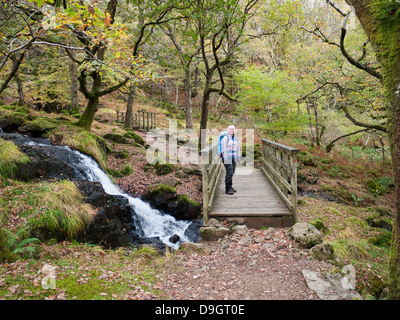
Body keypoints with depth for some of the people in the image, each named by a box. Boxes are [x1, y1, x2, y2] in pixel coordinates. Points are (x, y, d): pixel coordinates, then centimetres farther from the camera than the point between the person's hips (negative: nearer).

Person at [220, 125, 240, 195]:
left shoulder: (235, 139, 14)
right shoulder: (226, 138, -7)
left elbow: (238, 148, 20)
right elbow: (223, 148, -10)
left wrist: (238, 157, 17)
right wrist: (225, 157, -14)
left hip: (233, 158, 7)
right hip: (227, 158, -7)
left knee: (232, 173, 10)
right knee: (229, 173, -10)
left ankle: (230, 187, 23)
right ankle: (228, 189, -3)